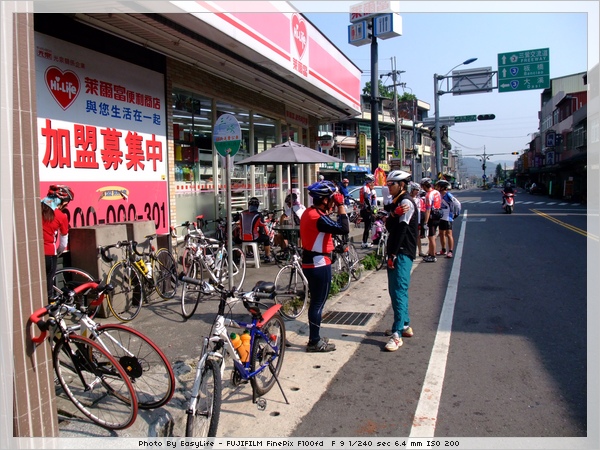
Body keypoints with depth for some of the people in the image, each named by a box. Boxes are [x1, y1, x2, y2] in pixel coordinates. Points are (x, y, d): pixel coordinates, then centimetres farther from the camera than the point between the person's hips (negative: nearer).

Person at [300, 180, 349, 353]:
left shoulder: (309, 212, 9)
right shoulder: (318, 217, -23)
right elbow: (344, 228, -28)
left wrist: (331, 208, 10)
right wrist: (341, 205, -21)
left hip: (311, 262, 11)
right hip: (320, 263, -11)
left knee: (316, 301, 19)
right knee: (318, 303, 0)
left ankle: (315, 337, 30)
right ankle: (315, 342, 10)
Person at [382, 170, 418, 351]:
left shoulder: (406, 202, -11)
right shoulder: (395, 202, 18)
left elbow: (402, 229, -17)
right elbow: (389, 226, 7)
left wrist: (394, 254, -20)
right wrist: (393, 214, -13)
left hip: (403, 253, -10)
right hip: (395, 252, 10)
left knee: (399, 291, -13)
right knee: (395, 290, 15)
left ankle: (397, 335, -13)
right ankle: (405, 325, 27)